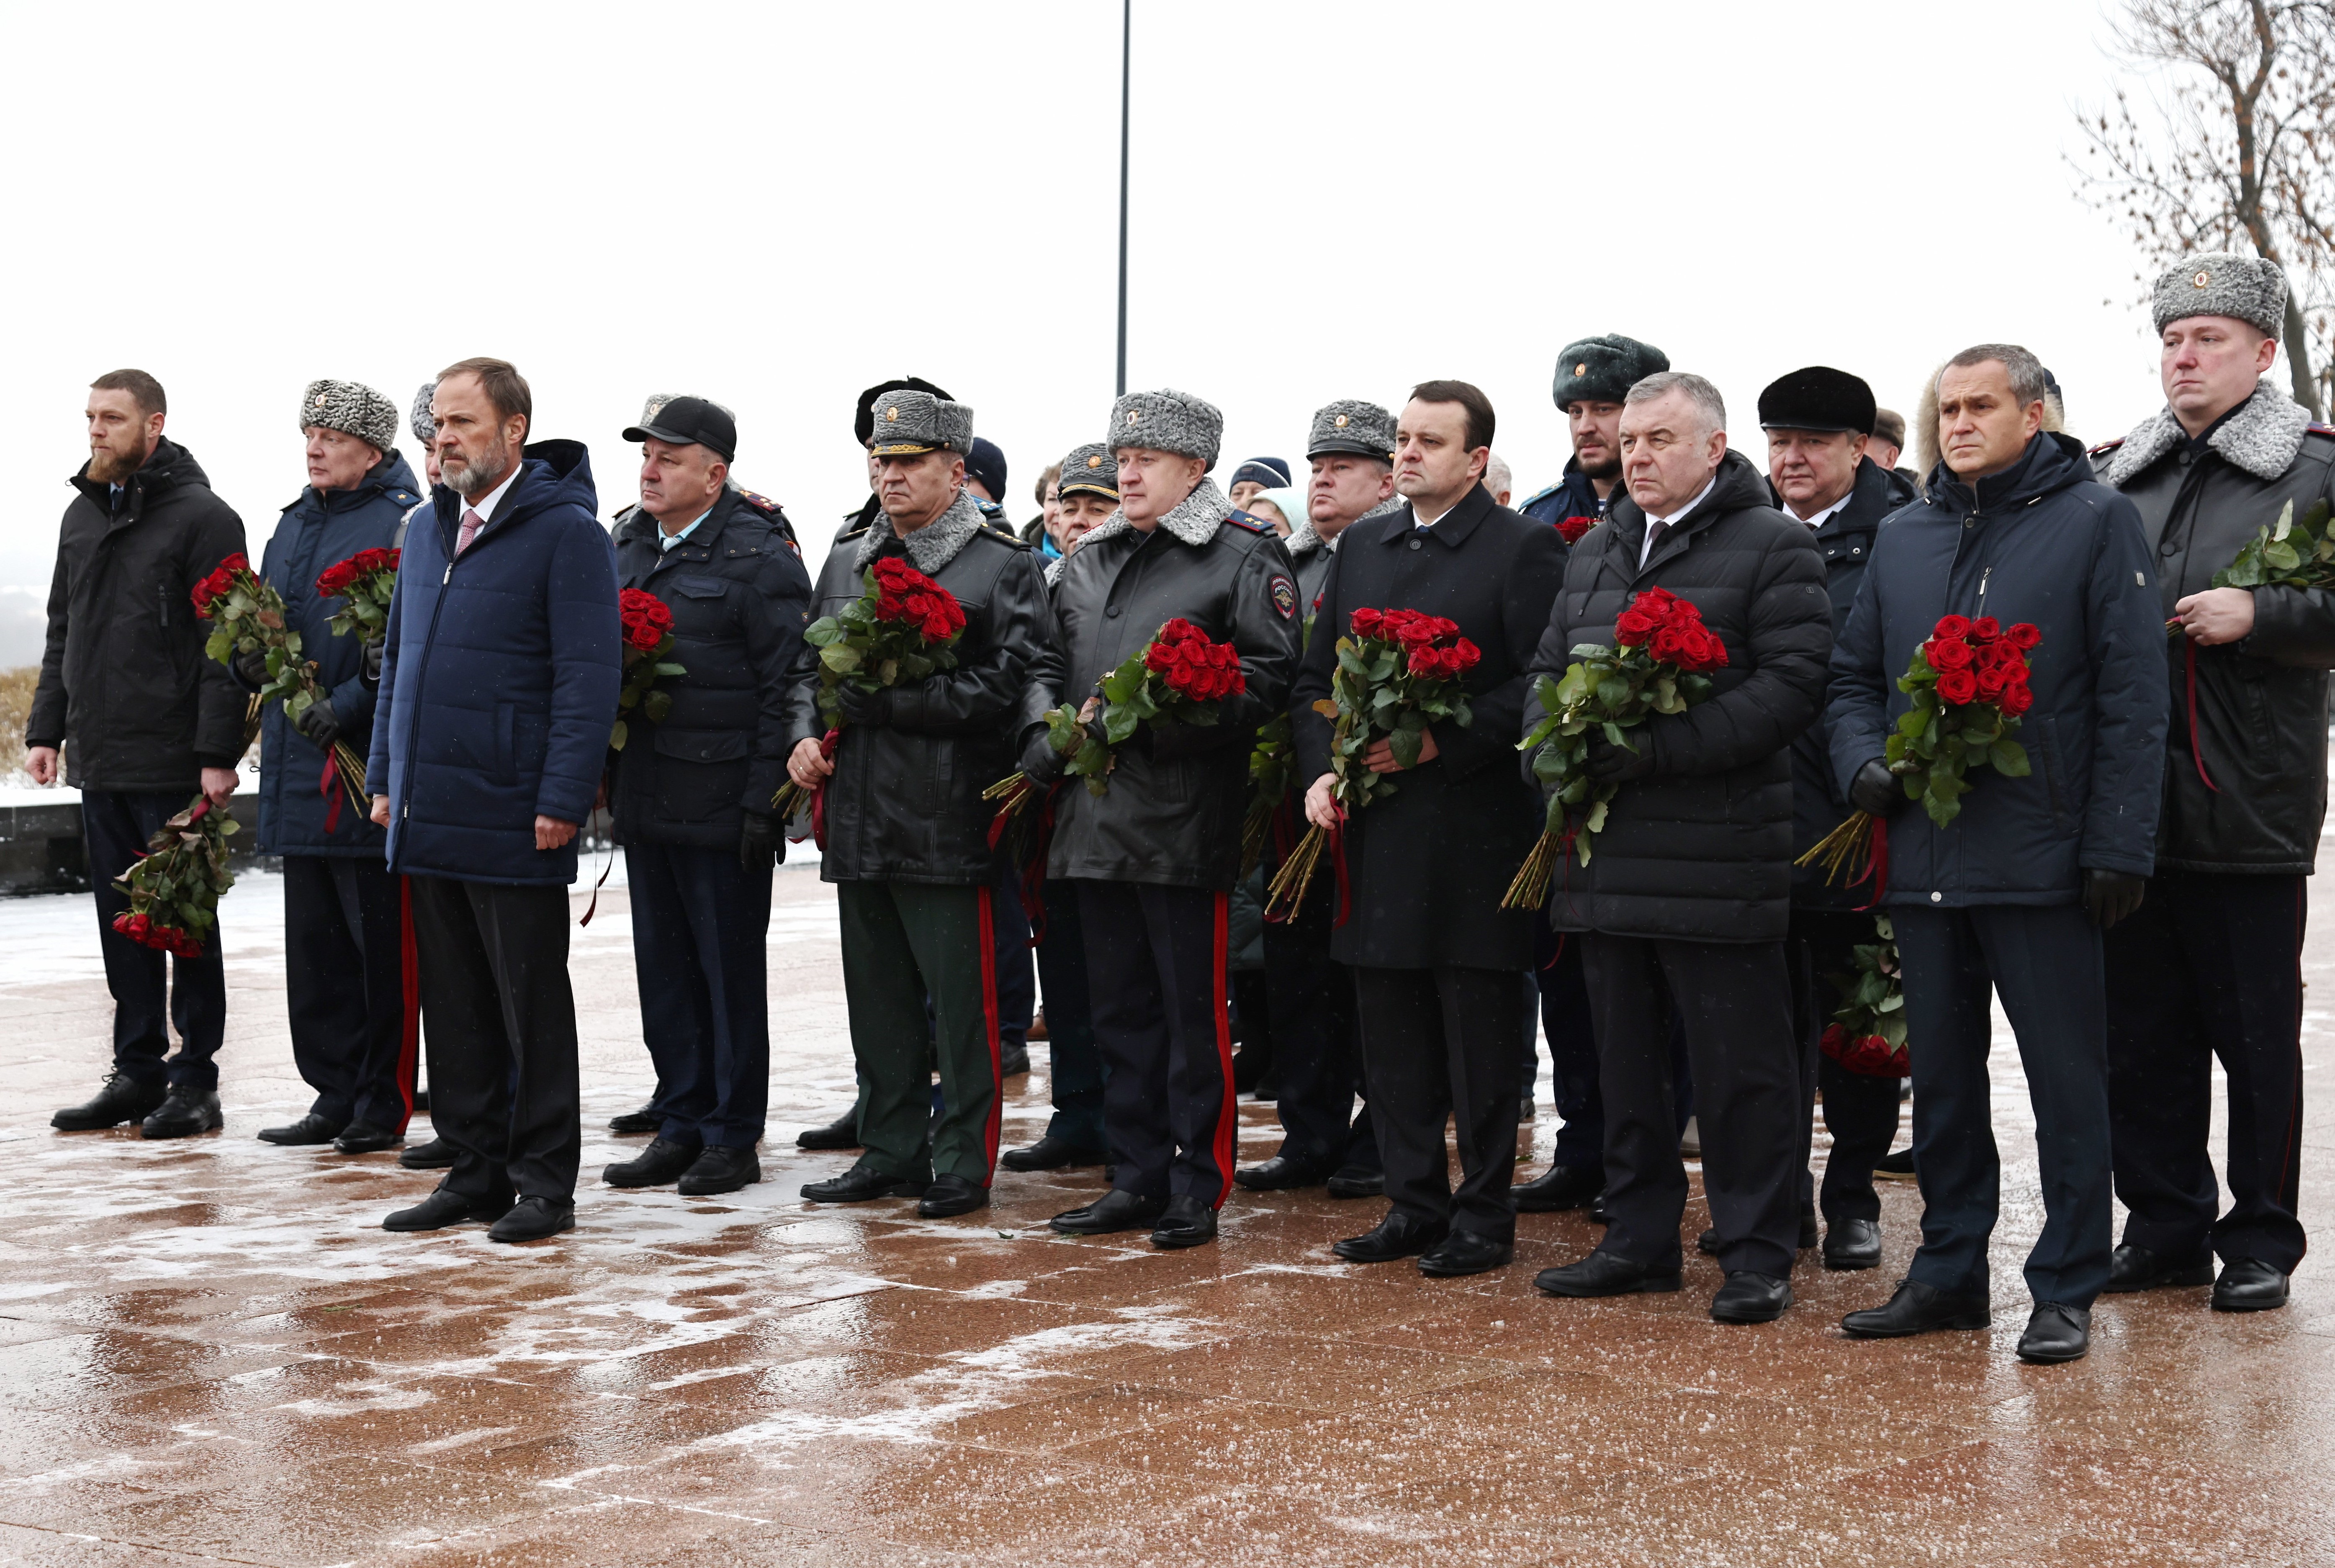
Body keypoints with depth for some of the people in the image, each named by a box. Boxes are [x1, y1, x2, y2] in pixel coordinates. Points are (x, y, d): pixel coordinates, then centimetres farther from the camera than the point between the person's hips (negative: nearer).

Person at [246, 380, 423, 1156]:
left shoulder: (403, 525, -8)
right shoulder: (294, 525, 17)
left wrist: (349, 704, -23)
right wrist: (251, 660, 2)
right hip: (298, 767, 8)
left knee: (381, 944, -2)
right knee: (314, 941, 12)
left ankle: (384, 1102, 7)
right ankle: (335, 1094, 21)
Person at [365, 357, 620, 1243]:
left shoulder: (564, 532, -9)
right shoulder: (425, 531, 14)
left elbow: (588, 675, -13)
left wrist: (563, 801, -18)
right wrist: (386, 778, 14)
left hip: (512, 821, -7)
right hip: (427, 819, 7)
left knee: (531, 1005, 2)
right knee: (454, 1005, 12)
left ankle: (544, 1186, 10)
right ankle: (474, 1172, 21)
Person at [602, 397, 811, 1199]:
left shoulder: (760, 557, -9)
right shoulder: (628, 547, 13)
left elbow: (784, 688, -12)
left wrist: (763, 801, -17)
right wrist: (604, 769, 10)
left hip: (722, 802, -7)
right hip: (644, 800, 7)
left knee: (730, 972, 2)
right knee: (664, 970, 12)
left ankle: (733, 1137, 11)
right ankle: (681, 1125, 22)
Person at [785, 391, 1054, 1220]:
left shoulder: (1003, 567, -3)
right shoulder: (846, 561, 17)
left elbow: (1006, 686, -13)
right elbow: (808, 665, 20)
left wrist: (883, 699, -15)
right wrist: (804, 737, 0)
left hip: (949, 821, -6)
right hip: (859, 821, 6)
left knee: (962, 1000, -2)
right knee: (877, 995, 12)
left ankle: (964, 1163, 7)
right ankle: (890, 1151, 22)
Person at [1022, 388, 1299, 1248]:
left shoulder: (1244, 557, -2)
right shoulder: (1086, 563, 18)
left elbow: (1269, 677, -9)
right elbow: (1049, 670, 20)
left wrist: (1163, 715, -18)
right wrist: (1048, 740, 1)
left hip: (1186, 823, -6)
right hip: (1096, 816, 7)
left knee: (1193, 1011, -1)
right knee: (1120, 1008, 12)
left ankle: (1197, 1189, 8)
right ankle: (1138, 1177, 21)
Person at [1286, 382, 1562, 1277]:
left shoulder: (1523, 550, -4)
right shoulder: (1361, 549, 15)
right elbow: (1315, 679, 17)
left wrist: (1445, 743, -18)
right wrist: (1320, 771, 1)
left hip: (1474, 830, -6)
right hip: (1374, 828, 6)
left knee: (1479, 1042, 2)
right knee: (1392, 1037, 11)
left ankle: (1484, 1218, 11)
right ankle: (1413, 1204, 21)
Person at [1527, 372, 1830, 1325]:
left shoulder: (1772, 546, -4)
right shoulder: (1594, 552, 19)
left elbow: (1793, 683, -13)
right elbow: (1548, 669, 22)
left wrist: (1664, 748, -20)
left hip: (1719, 853, -7)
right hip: (1607, 851, 7)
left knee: (1739, 1064, -1)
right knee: (1625, 1056, 13)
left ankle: (1757, 1254, 9)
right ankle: (1640, 1239, 24)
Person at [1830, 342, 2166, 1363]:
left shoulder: (2093, 520, -2)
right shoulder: (1902, 538, 14)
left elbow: (2131, 694, -7)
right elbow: (1853, 676, 19)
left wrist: (2119, 846, -12)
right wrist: (1863, 764, -2)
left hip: (2042, 858, -5)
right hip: (1923, 857, 5)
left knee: (2067, 1079, 2)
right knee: (1941, 1075, 13)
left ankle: (2067, 1289, 11)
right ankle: (1950, 1272, 24)